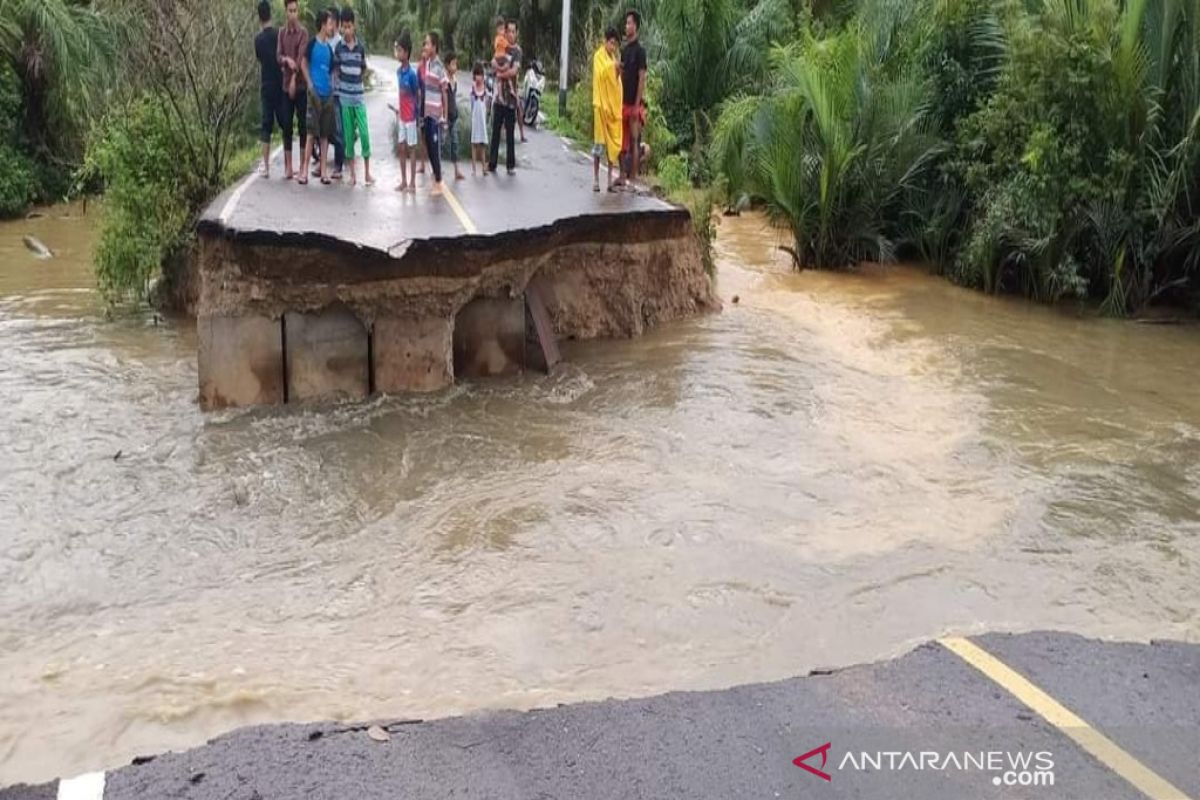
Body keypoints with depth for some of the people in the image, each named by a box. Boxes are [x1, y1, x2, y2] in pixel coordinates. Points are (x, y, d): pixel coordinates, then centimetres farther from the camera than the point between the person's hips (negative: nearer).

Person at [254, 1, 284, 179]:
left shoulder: (258, 39, 1)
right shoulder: (278, 34, -7)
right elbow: (280, 57, -6)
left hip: (266, 86, 2)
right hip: (280, 85, -2)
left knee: (266, 128, 4)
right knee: (284, 125, 5)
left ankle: (266, 166, 0)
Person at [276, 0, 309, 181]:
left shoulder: (303, 33, -2)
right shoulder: (282, 33, 11)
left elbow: (301, 57, -12)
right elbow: (278, 56, 4)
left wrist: (294, 79, -21)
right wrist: (286, 59, -18)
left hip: (300, 85, -4)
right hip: (286, 85, 4)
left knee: (303, 125, 0)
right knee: (286, 125, 2)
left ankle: (302, 165, 6)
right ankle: (288, 167, 5)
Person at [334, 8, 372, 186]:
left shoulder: (361, 47, 3)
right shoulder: (339, 48, -1)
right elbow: (336, 69, 8)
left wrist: (356, 79, 6)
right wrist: (344, 80, 3)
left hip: (359, 97, 1)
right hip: (344, 96, -1)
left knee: (364, 133, -4)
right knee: (348, 135, 3)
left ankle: (367, 173, 4)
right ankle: (352, 173, 10)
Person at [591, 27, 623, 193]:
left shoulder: (613, 57, 17)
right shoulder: (599, 56, -4)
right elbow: (600, 75, -19)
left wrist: (618, 73, 1)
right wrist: (612, 67, -29)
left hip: (614, 104, 7)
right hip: (602, 103, -7)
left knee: (614, 142, 6)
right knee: (600, 142, -5)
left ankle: (610, 179, 11)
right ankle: (595, 179, 0)